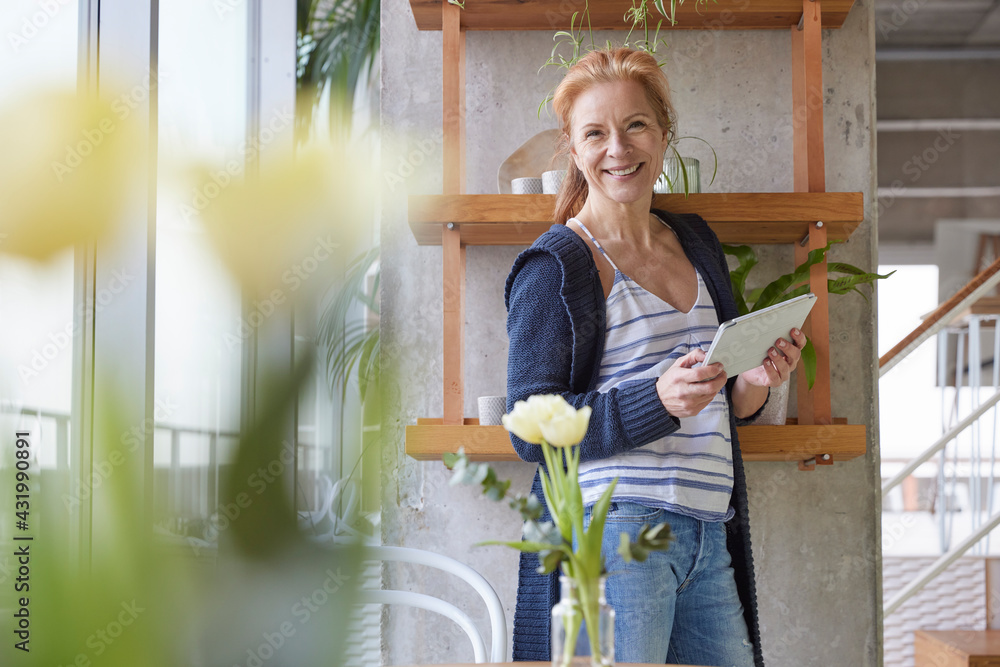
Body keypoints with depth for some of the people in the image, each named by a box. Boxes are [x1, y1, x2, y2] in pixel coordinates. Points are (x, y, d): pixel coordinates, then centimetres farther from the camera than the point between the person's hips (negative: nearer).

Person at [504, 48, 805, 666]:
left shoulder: (697, 243, 16)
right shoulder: (554, 267, -5)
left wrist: (757, 383, -1)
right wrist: (659, 399, -22)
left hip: (709, 538, 6)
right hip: (612, 532, -6)